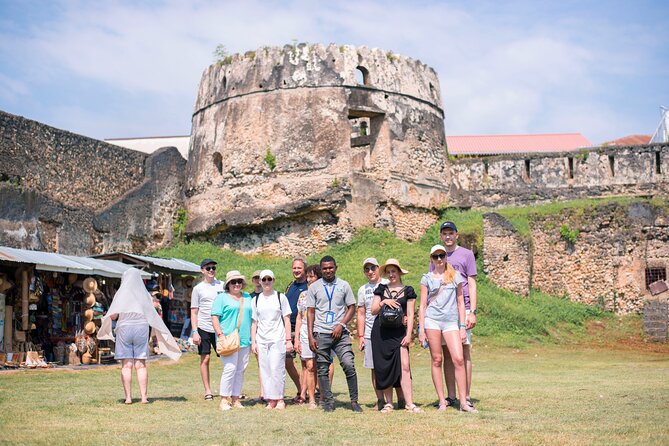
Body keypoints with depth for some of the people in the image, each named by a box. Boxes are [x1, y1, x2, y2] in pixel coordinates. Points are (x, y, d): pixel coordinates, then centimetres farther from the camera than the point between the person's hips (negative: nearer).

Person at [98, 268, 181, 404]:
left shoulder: (121, 293, -1)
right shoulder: (145, 294, 5)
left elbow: (112, 316, -7)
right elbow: (153, 317, 2)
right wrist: (162, 333, 11)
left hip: (124, 328, -2)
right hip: (141, 328, 2)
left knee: (126, 365, 1)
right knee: (141, 365, 5)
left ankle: (128, 397, -1)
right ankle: (144, 396, 1)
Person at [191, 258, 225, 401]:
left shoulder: (222, 285, 9)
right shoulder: (198, 288, 3)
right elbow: (194, 312, 3)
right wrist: (194, 332, -5)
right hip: (204, 328, -2)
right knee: (205, 359, 0)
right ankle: (207, 391, 8)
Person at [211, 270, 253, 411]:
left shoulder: (247, 298, 18)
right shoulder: (222, 298, 2)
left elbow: (252, 318, 22)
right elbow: (214, 317, -4)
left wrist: (253, 339, 15)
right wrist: (220, 334, -15)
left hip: (245, 340, 6)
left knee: (240, 370, 6)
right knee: (230, 368, -14)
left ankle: (236, 399, 13)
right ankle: (224, 400, -7)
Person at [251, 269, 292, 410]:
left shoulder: (280, 297, 4)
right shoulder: (255, 300, 11)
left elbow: (287, 320, 4)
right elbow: (254, 323, 12)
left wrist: (288, 340, -2)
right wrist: (253, 342, 5)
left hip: (278, 339, -3)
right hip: (261, 340, 3)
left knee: (277, 369, -10)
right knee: (265, 371, 1)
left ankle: (280, 399, 0)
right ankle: (271, 400, 7)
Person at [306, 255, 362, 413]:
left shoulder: (344, 285, 8)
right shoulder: (314, 287, 8)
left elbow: (351, 308, 8)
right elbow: (310, 312, 7)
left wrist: (341, 325, -7)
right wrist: (310, 336, 0)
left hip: (340, 333, -1)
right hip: (321, 334, 1)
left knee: (349, 365, -10)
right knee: (322, 370, 2)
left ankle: (354, 401, -1)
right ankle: (328, 402, 12)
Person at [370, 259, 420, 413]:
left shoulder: (408, 291, 5)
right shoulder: (381, 289, 11)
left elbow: (410, 315, 3)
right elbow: (373, 310, 7)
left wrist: (409, 334, -6)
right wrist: (383, 302, -11)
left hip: (399, 332, -2)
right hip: (381, 332, 2)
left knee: (404, 366, -12)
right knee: (384, 368, 2)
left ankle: (409, 403, -12)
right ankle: (388, 403, 11)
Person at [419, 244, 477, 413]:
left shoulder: (455, 276, 11)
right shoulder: (427, 278, 9)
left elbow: (460, 302, 12)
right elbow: (422, 305, 7)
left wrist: (462, 326, 5)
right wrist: (421, 329, 1)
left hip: (451, 321, 0)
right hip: (432, 320, 0)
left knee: (458, 359, -10)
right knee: (437, 360, 0)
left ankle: (464, 402, -8)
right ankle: (442, 401, 6)